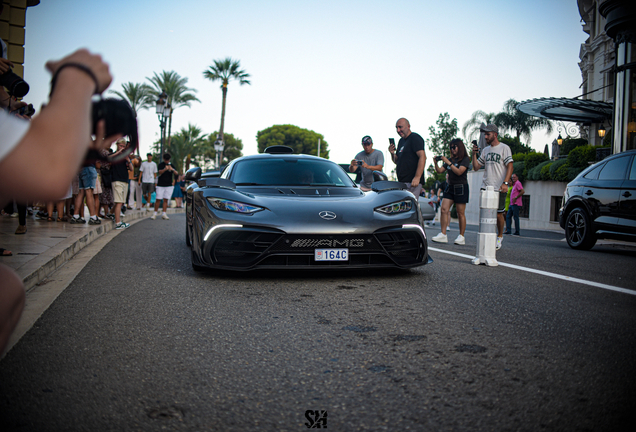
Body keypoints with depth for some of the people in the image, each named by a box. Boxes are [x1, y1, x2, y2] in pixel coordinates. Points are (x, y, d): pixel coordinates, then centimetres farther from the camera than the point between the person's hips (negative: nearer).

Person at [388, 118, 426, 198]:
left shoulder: (415, 138, -5)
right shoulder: (401, 141, 22)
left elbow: (422, 156, -17)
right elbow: (397, 161, 28)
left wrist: (417, 177, -25)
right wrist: (392, 153, 5)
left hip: (412, 182, -9)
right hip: (401, 182, 9)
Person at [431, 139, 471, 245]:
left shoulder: (465, 159, -2)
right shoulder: (451, 159, 16)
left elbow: (459, 172, -16)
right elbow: (440, 170, 13)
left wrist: (448, 162, -19)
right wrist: (436, 163, -6)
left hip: (461, 187, -6)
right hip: (450, 187, 6)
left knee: (460, 213, -3)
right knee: (444, 209, -7)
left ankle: (461, 236, 3)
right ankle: (443, 234, -8)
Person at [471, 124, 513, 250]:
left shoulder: (504, 148, 0)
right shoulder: (485, 150, 17)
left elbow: (510, 167, -8)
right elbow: (476, 167, 16)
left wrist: (505, 183, -19)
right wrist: (474, 154, 2)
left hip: (499, 188, -5)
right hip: (485, 187, 5)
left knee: (498, 214, 0)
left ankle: (500, 237, 18)